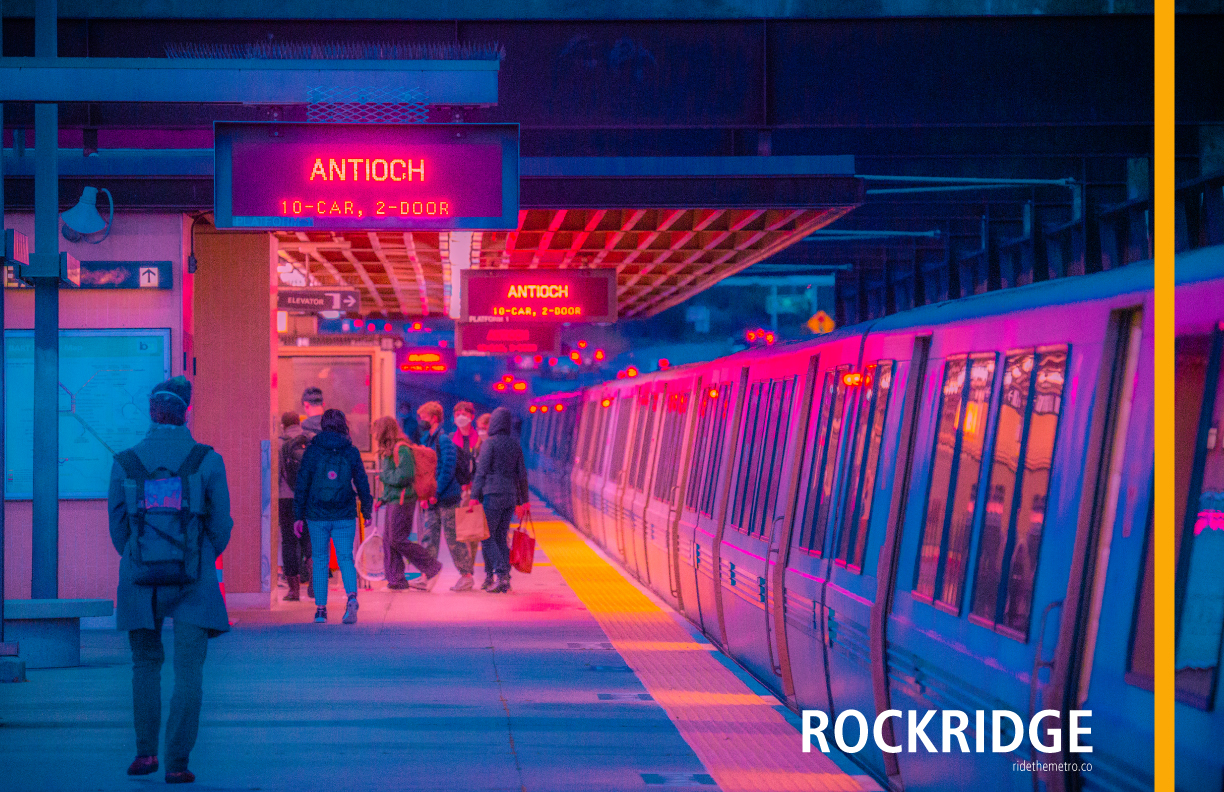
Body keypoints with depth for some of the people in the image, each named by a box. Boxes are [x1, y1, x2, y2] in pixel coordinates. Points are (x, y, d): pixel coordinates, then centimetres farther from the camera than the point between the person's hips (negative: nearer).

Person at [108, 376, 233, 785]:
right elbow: (222, 522, 1)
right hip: (194, 581, -1)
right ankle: (177, 762, -5)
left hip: (139, 578, 1)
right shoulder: (208, 460, -4)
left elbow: (117, 525, 6)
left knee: (145, 663, 18)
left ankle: (145, 752, 14)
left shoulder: (125, 463, -1)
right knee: (188, 671, 1)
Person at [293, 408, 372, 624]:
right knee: (346, 558, 3)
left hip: (317, 516, 0)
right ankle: (351, 597, -22)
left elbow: (302, 484, 0)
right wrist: (366, 511, 16)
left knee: (320, 560, 10)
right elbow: (362, 483, 5)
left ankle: (320, 609, 10)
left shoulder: (312, 450, -1)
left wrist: (299, 515, 6)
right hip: (345, 516, 0)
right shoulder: (351, 451, 1)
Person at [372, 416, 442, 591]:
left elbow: (404, 476, -22)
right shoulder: (390, 450, 17)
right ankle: (396, 580, 11)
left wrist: (383, 476, -10)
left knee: (397, 540, -9)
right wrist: (382, 499, 16)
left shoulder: (401, 449, -15)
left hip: (402, 501, -10)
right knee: (388, 539, 8)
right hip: (393, 500, 10)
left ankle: (432, 568, -2)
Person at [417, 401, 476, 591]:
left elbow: (448, 470, -17)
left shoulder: (444, 440, -11)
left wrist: (435, 493, -17)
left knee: (454, 538, -2)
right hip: (431, 499, 8)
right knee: (428, 537, 5)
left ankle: (467, 575, 6)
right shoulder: (426, 440, 14)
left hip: (447, 497, -8)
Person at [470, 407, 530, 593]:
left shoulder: (490, 443, -6)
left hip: (492, 495, -6)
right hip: (510, 495, 6)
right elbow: (522, 475, 13)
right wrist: (523, 501, 19)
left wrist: (475, 497, -12)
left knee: (487, 537, -2)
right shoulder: (515, 445, 11)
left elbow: (481, 472, -12)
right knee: (500, 537, 10)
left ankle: (501, 575, -16)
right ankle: (489, 578, 7)